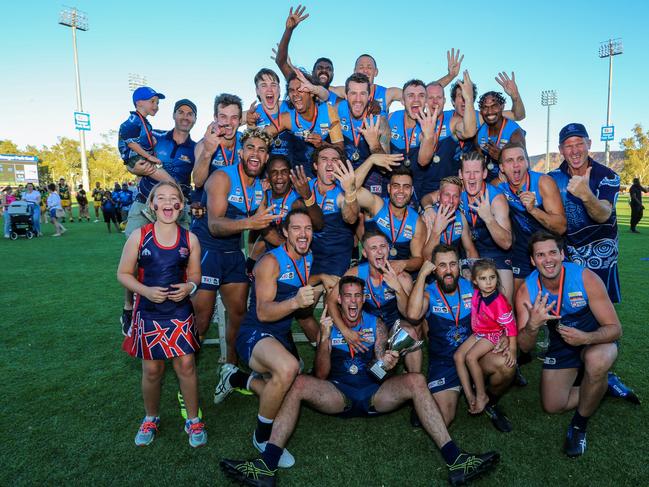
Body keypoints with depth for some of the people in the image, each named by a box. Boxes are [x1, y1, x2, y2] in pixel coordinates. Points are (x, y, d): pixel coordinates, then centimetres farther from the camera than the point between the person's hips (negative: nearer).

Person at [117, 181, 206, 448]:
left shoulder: (190, 239, -3)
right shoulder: (139, 236, -8)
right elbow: (123, 273, -3)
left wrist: (189, 287, -15)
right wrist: (145, 290, -19)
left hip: (181, 313, 1)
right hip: (148, 313, 0)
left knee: (186, 366, 2)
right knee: (152, 370, 11)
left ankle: (193, 420, 23)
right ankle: (151, 419, 36)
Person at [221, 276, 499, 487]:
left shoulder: (376, 325, 9)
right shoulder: (328, 326, 5)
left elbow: (380, 368, 5)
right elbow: (321, 376, -3)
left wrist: (388, 364, -21)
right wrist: (324, 338, -18)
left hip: (374, 394, 1)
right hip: (337, 395, -1)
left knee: (415, 380, -24)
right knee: (298, 383, -28)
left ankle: (455, 461, -25)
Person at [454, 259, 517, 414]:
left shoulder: (499, 302, -27)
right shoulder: (476, 294, -10)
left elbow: (510, 325, -21)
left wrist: (512, 349, -19)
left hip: (493, 334, -7)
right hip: (478, 332, 7)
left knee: (471, 357, -24)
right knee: (458, 356, -6)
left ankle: (482, 396, -8)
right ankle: (469, 396, -4)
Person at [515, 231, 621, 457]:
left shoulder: (586, 278, -28)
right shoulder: (526, 290, -21)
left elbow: (615, 328, -22)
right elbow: (524, 346, -19)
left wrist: (586, 338, -44)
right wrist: (533, 325, -42)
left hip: (596, 339, -3)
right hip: (561, 344, 3)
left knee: (596, 362, -38)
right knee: (552, 406, 1)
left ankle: (580, 425, -11)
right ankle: (602, 386, 28)